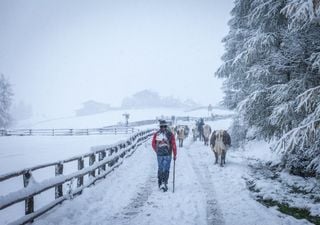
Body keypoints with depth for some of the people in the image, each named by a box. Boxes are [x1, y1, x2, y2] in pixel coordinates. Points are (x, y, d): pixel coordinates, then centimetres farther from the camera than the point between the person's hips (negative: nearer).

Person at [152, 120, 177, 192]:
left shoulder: (156, 134, 0)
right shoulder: (170, 134, -6)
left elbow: (153, 144, 6)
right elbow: (173, 145, -7)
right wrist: (175, 155, 1)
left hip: (159, 155, 2)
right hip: (167, 155, -2)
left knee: (160, 169, 16)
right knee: (166, 169, 4)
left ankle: (160, 184, 21)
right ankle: (164, 183, -7)